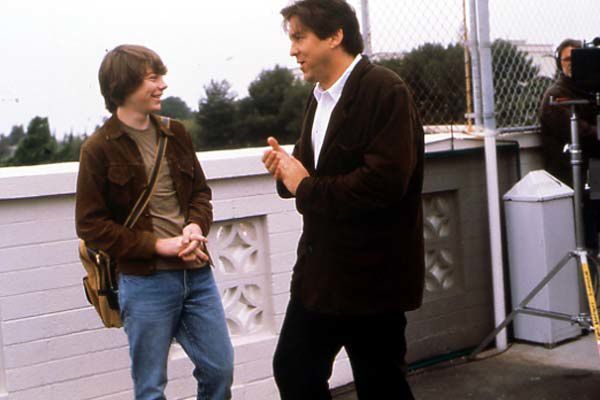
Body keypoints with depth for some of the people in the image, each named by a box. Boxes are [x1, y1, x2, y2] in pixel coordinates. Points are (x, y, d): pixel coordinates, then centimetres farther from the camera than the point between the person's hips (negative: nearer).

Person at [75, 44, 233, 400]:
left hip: (196, 274, 5)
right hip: (145, 282, -5)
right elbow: (90, 225, -8)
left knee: (220, 368, 11)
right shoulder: (99, 149, -7)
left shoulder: (175, 135, 9)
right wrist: (158, 245, -15)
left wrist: (196, 226, -7)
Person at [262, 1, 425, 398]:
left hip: (372, 276, -8)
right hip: (320, 270, 9)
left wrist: (305, 188, -17)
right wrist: (288, 171, -4)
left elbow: (384, 182, -28)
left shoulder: (385, 91, -16)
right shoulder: (319, 98, 11)